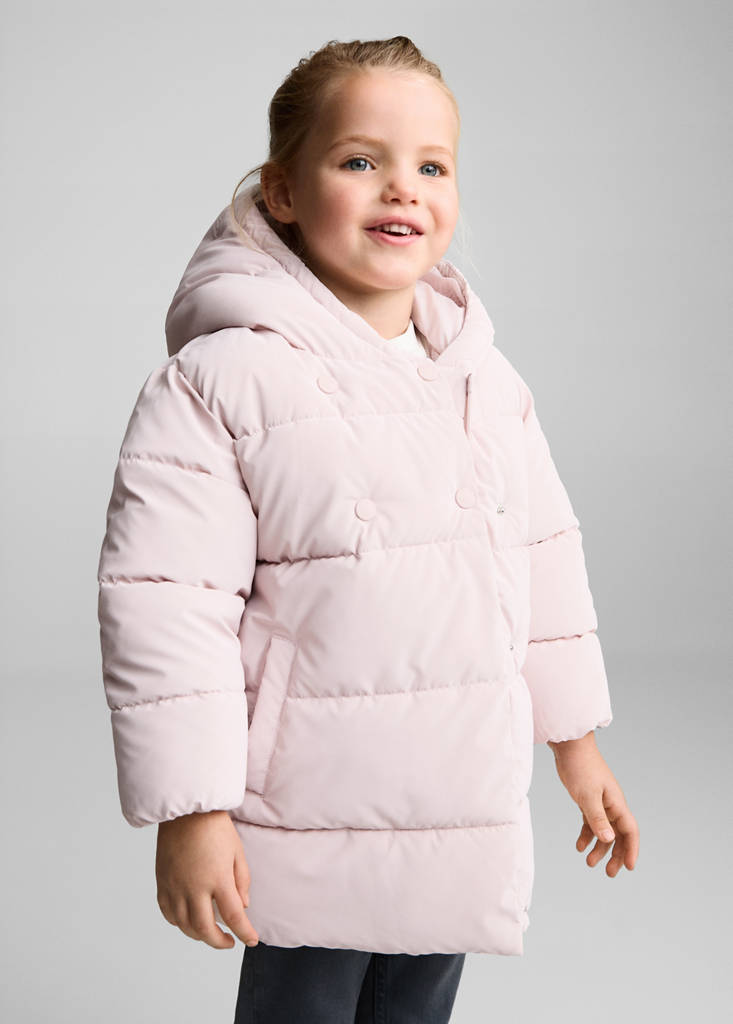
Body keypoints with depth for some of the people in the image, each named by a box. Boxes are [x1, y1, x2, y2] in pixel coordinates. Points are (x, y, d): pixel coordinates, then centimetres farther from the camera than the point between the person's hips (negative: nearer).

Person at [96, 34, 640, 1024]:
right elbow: (162, 601, -16)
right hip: (307, 837, -5)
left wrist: (577, 741, 18)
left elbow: (544, 557, 14)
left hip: (465, 821, 6)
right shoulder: (219, 383, -14)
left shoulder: (486, 379, 6)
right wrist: (188, 810, -17)